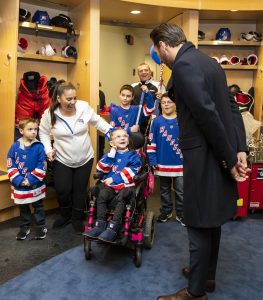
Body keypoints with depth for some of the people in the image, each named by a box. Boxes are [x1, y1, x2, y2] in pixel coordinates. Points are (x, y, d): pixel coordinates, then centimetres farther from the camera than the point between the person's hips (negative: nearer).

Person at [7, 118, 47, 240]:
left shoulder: (39, 146, -10)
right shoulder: (15, 146, -5)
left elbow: (41, 167, -11)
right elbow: (10, 166, -5)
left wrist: (31, 180, -16)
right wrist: (19, 180, -14)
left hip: (36, 185, -2)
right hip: (19, 186, 2)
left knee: (38, 207, 13)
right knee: (23, 208, 18)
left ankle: (41, 227, 28)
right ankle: (24, 228, 35)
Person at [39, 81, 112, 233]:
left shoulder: (84, 107, -15)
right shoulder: (49, 113, -14)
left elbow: (98, 121, 0)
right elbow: (44, 133, 2)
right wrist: (48, 149, -10)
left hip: (85, 158, 1)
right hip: (62, 160, 0)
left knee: (80, 190, 12)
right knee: (62, 190, 3)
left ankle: (77, 218, 34)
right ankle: (65, 215, 34)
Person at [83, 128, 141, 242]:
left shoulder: (133, 155, 6)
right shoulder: (110, 154, 17)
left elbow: (130, 173, -8)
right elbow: (101, 168, 2)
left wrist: (113, 179, -13)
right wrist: (111, 153, -5)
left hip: (126, 185, -3)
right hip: (110, 185, 3)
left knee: (120, 199, -32)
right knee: (101, 196, -24)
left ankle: (113, 227, -31)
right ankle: (100, 225, -19)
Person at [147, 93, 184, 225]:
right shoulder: (157, 121, -1)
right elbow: (151, 142, 0)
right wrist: (153, 160, -5)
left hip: (180, 163, -1)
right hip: (163, 163, 1)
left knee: (181, 190, 7)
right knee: (164, 190, 16)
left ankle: (181, 214, 21)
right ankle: (166, 212, 31)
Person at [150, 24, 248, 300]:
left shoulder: (184, 66, -17)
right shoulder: (206, 60, 13)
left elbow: (209, 116, -23)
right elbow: (232, 109, 11)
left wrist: (229, 159, -14)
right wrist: (240, 150, 5)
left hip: (203, 157, -10)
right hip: (216, 155, 10)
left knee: (199, 224, 5)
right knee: (210, 219, 21)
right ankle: (207, 274, 41)